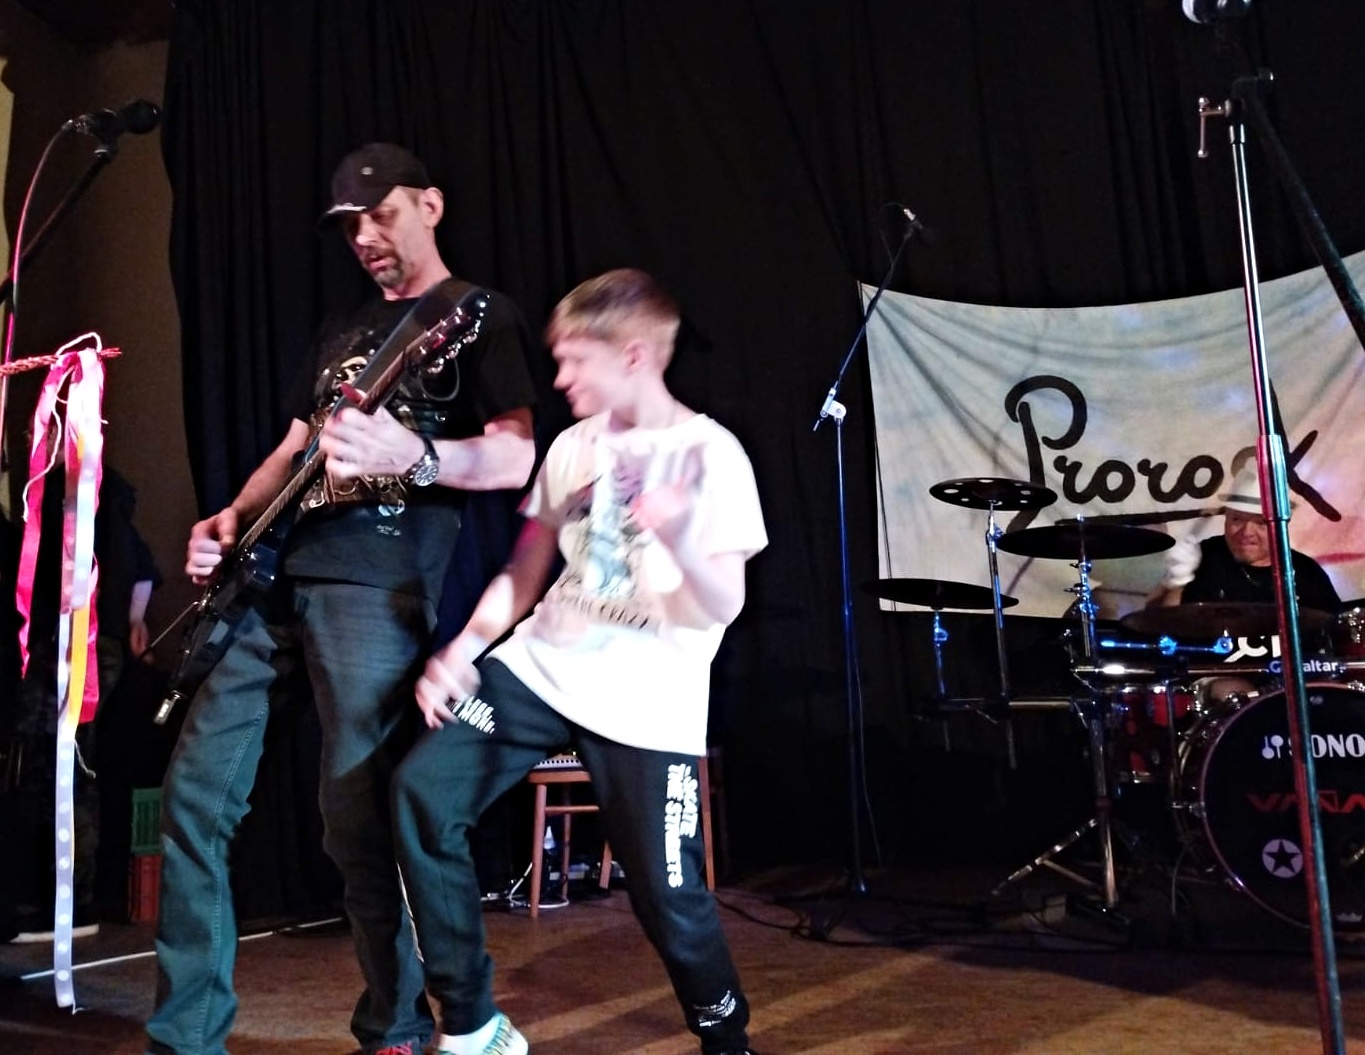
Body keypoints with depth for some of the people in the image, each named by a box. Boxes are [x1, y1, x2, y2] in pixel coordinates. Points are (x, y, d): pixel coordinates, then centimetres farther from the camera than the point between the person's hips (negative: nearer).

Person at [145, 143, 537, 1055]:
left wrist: (410, 455, -28)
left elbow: (516, 459, -10)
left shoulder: (481, 317, 2)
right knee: (195, 794, 4)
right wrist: (233, 519, 8)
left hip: (379, 582, -8)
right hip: (279, 573, 8)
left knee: (358, 821, -7)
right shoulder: (345, 329, 25)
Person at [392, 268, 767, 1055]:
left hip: (647, 703, -5)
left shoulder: (711, 454, -9)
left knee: (669, 897, -3)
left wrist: (680, 539, -36)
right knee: (423, 794, -10)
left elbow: (724, 609, -16)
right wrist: (462, 649, 1)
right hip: (541, 667, 6)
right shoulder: (574, 447, 8)